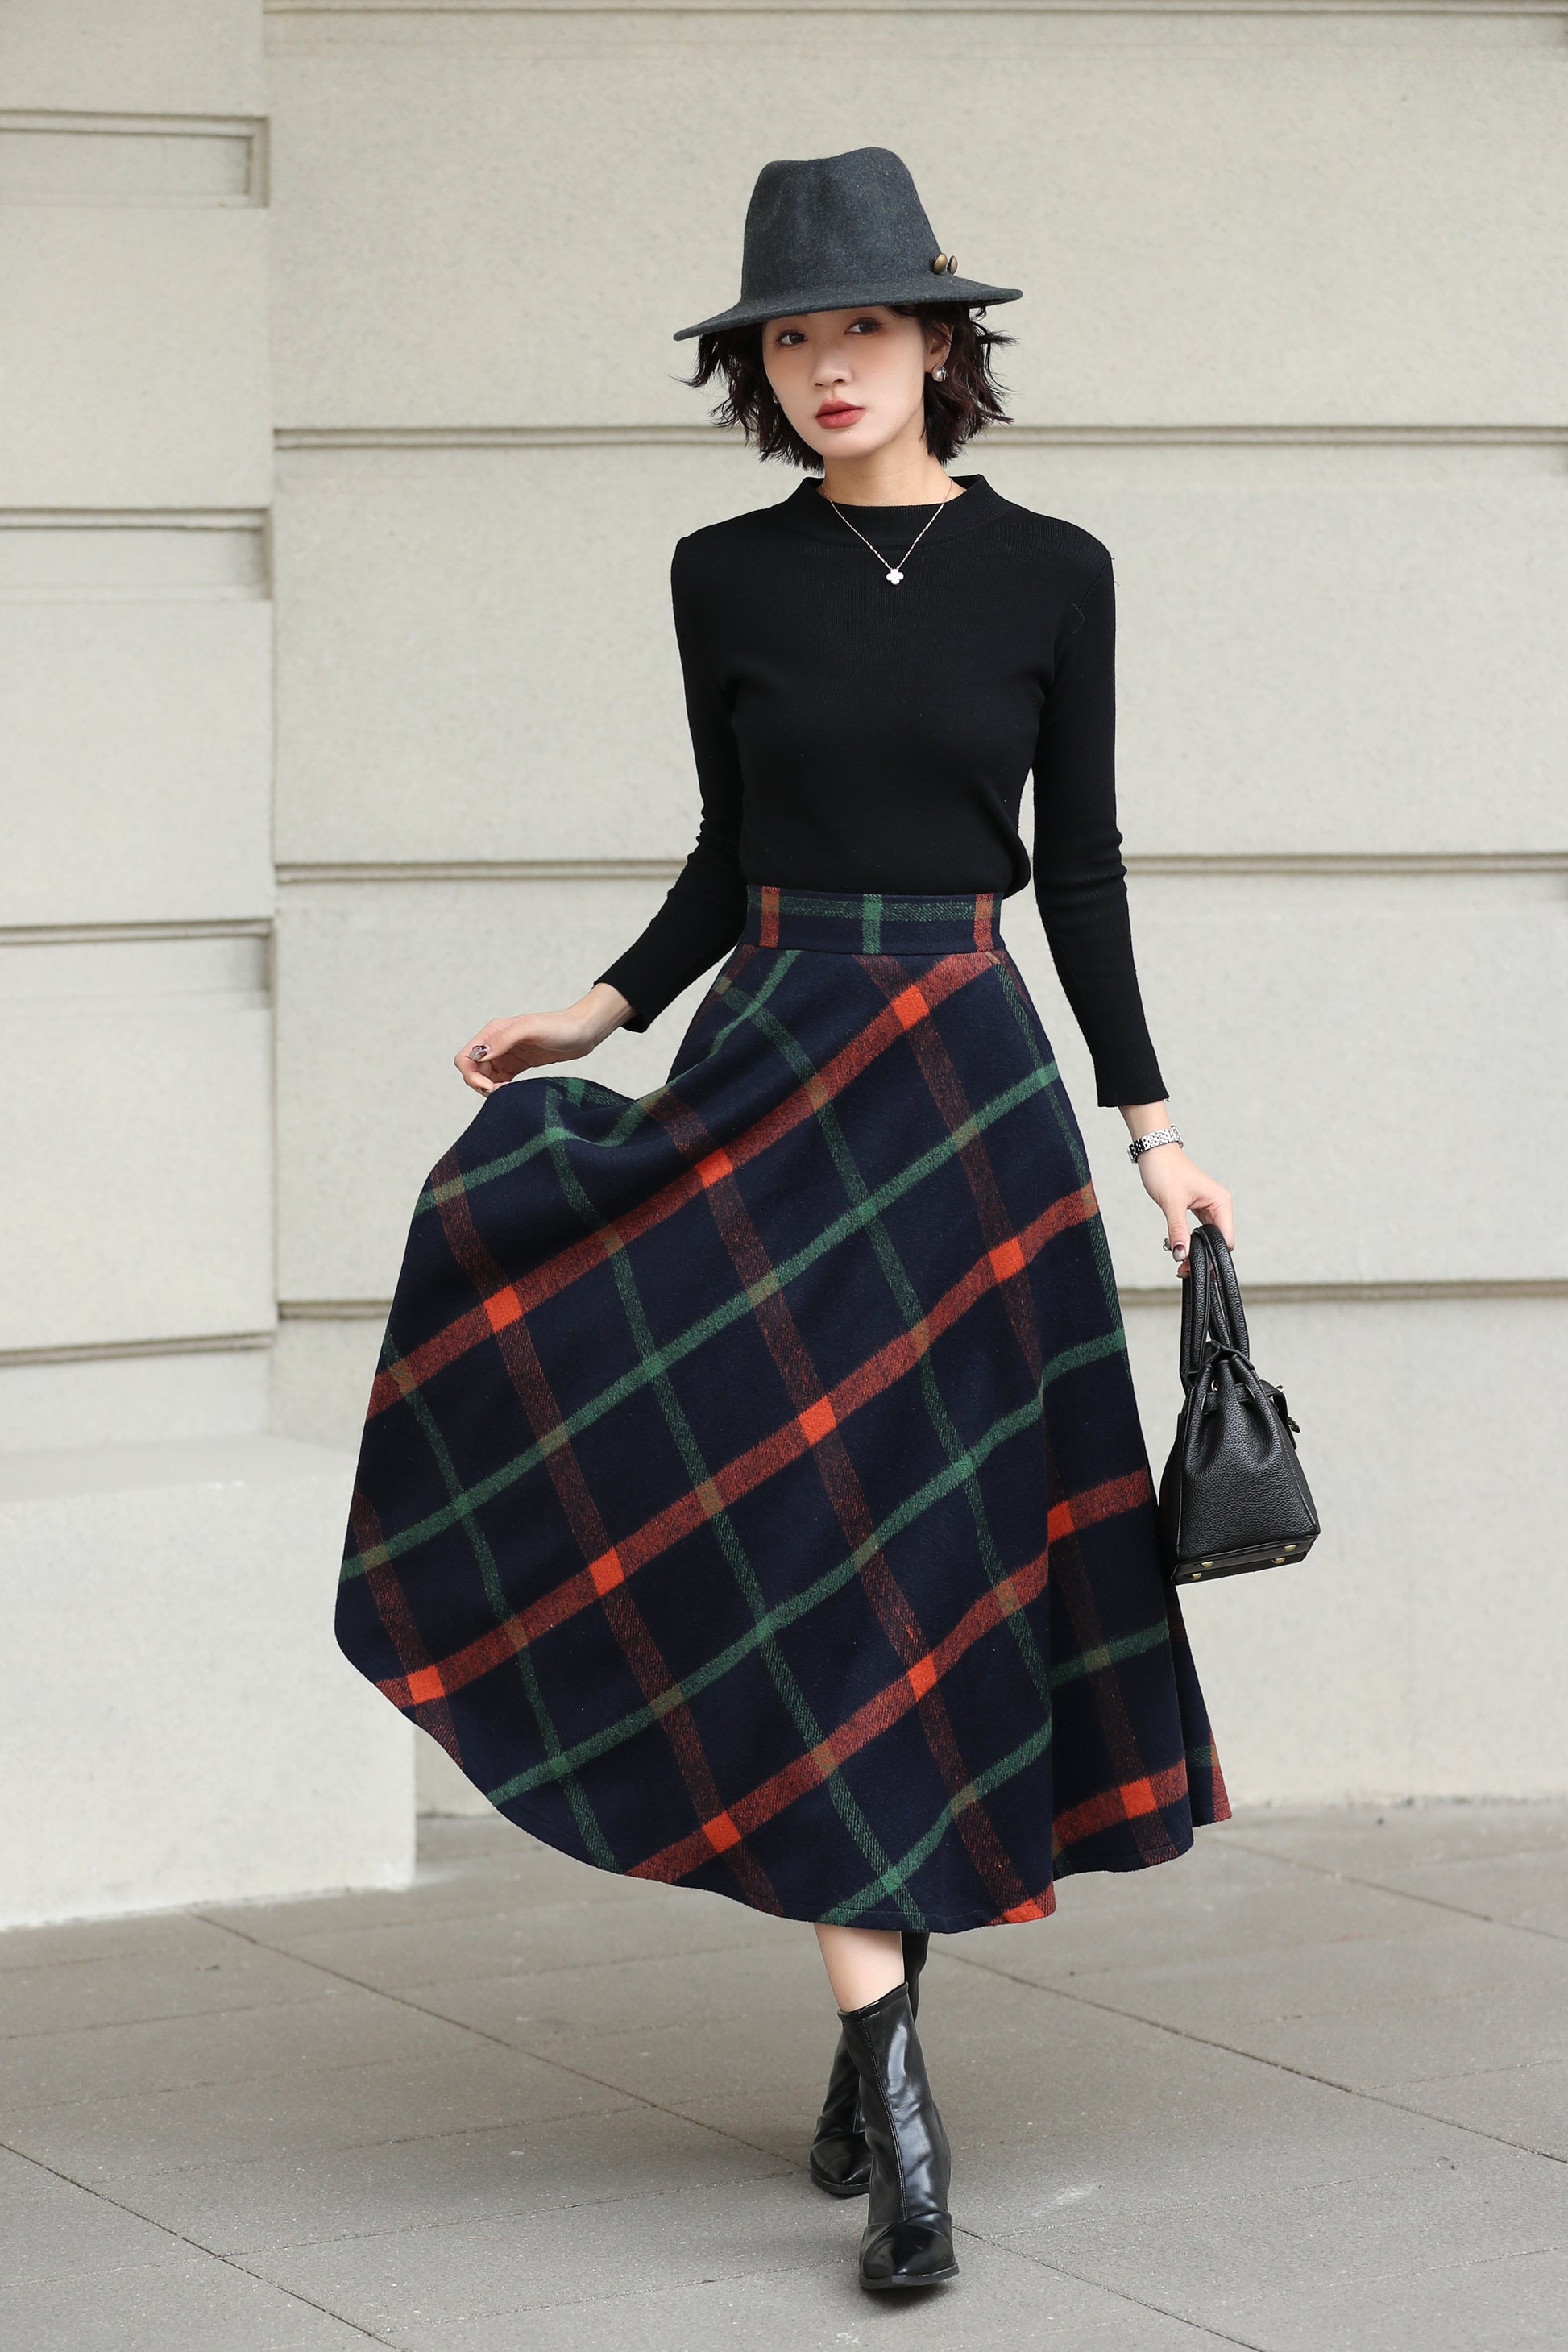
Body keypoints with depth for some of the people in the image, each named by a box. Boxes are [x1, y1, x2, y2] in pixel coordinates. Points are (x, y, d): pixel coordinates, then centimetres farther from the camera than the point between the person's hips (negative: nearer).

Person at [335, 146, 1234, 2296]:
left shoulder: (1051, 574, 3)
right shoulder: (727, 577, 4)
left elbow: (1080, 869, 5)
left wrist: (1151, 1128, 3)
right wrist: (609, 1009, 4)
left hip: (972, 1075, 0)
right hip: (768, 1068, 0)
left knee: (944, 1539, 1)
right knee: (795, 1542, -9)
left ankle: (875, 2010, 14)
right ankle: (890, 2069, -10)